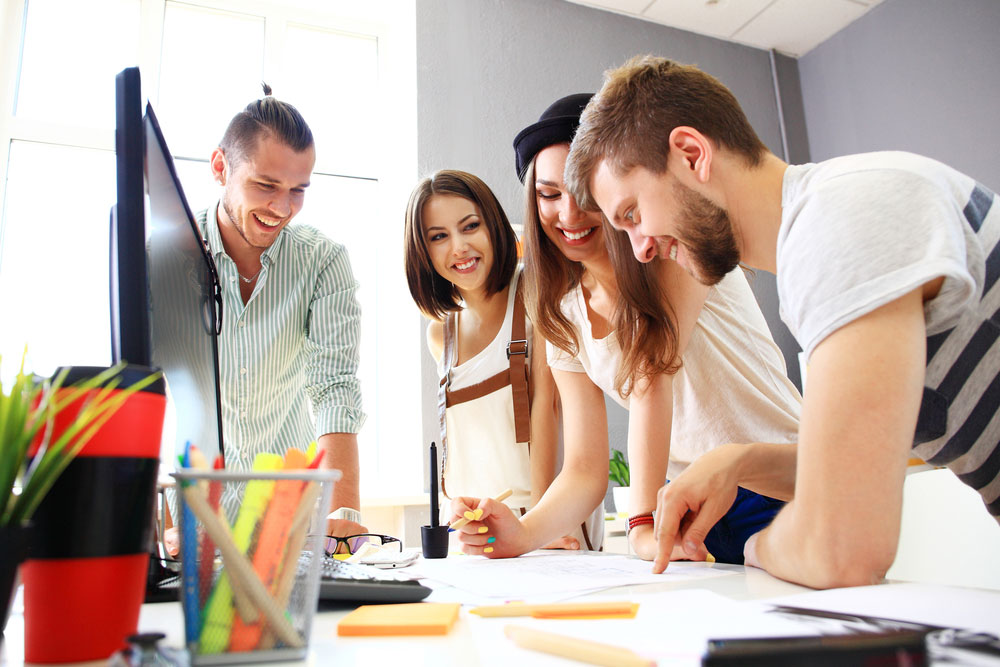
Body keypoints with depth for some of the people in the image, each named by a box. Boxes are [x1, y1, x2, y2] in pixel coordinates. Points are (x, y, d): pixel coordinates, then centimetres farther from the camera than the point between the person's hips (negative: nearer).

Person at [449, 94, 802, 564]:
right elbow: (586, 471, 2)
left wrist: (644, 520, -27)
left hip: (784, 494, -4)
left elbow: (652, 373, -22)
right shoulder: (565, 321, 4)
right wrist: (523, 534, -16)